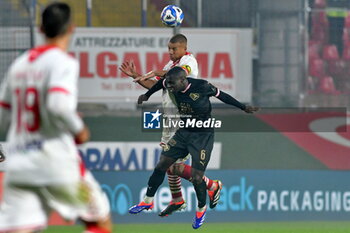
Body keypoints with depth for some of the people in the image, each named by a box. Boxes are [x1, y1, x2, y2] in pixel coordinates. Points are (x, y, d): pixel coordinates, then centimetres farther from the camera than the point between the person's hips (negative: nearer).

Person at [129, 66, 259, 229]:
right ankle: (147, 201, 21)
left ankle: (201, 209, 18)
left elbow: (222, 96, -8)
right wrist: (147, 95, 27)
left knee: (196, 177, -9)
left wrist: (243, 108, -2)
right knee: (161, 165, 4)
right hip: (183, 132, 6)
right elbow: (161, 83, 13)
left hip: (203, 136, -6)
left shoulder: (202, 87, -24)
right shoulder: (174, 86, -10)